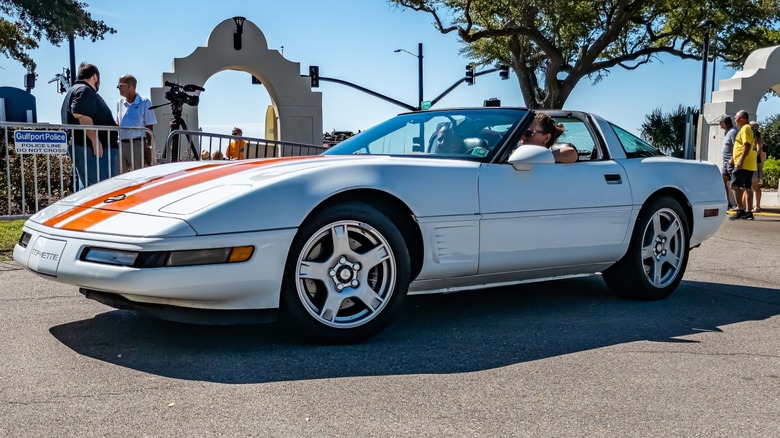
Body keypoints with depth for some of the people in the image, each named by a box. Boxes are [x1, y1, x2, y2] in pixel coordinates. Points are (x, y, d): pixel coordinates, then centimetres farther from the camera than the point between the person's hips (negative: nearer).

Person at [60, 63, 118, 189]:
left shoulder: (75, 90, 25)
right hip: (90, 147, -11)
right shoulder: (84, 90, -9)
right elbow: (80, 114, -24)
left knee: (86, 186, 14)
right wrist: (95, 140, -24)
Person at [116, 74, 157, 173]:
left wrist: (149, 147, -10)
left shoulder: (144, 103, -3)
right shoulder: (120, 102, 14)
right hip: (121, 144, 6)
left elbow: (149, 127, -4)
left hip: (138, 144, -6)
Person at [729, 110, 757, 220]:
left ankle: (740, 210, -16)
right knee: (746, 187, 9)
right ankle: (749, 212, 8)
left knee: (735, 185, -12)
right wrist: (735, 158, 28)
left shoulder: (745, 129, -10)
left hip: (743, 164, -10)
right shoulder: (749, 128, 22)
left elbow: (747, 146, -21)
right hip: (750, 165, 10)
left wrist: (741, 160, -26)